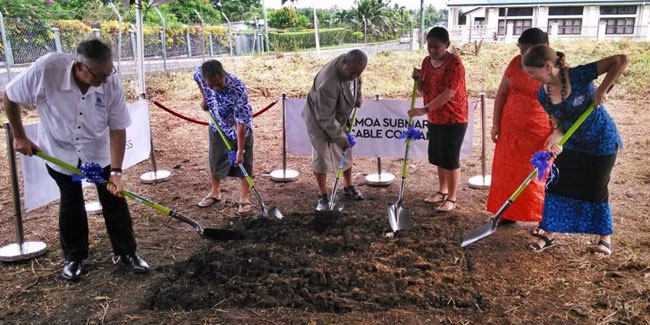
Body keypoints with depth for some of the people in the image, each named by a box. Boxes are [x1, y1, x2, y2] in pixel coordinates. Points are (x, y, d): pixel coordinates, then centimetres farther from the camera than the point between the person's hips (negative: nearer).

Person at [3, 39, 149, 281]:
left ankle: (126, 253, 19)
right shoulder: (46, 69, -31)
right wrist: (19, 137, -7)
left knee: (114, 199, 3)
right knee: (71, 205, 8)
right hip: (59, 150, -1)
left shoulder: (111, 83, -26)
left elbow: (117, 129, -18)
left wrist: (116, 171, -22)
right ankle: (74, 257, 27)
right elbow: (9, 97, -14)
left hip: (98, 150, 1)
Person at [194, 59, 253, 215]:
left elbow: (241, 123, -33)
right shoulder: (200, 74, -25)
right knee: (215, 159, 14)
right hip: (217, 125, 5)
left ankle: (244, 197, 16)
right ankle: (215, 192, 34)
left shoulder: (238, 89, -38)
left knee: (243, 162, 1)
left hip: (240, 128, -4)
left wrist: (240, 150, -30)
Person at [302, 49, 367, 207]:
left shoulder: (351, 66, -18)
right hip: (319, 120, -7)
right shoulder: (328, 83, -41)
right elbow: (326, 119, -33)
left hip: (340, 117, 8)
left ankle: (349, 187, 32)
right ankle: (323, 195, 16)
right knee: (322, 156, 1)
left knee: (346, 152, 15)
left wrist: (358, 98, 6)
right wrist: (341, 138, -26)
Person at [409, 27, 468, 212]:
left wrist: (425, 109, -30)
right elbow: (423, 90, 12)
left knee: (450, 159, -1)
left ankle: (451, 198, 12)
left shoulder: (454, 63, -19)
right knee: (438, 158, 16)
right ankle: (443, 191, 33)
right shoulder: (427, 61, 5)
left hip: (454, 119, -7)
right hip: (435, 119, 8)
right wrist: (418, 79, -8)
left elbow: (448, 94, -26)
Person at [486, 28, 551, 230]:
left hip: (539, 134, -5)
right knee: (508, 173, 12)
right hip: (510, 130, 5)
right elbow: (502, 93, 7)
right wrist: (496, 124, 4)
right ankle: (509, 213, 27)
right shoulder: (516, 63, 2)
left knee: (538, 177, 4)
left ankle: (544, 220, 18)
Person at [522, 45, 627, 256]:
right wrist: (556, 136, -23)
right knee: (556, 185, 3)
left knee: (596, 190, 4)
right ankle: (549, 234, 16)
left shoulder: (578, 76, -26)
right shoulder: (543, 94, -10)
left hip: (601, 141, -5)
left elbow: (621, 61, -28)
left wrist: (602, 90, -33)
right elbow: (560, 122, -2)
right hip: (571, 143, 5)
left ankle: (605, 238, 26)